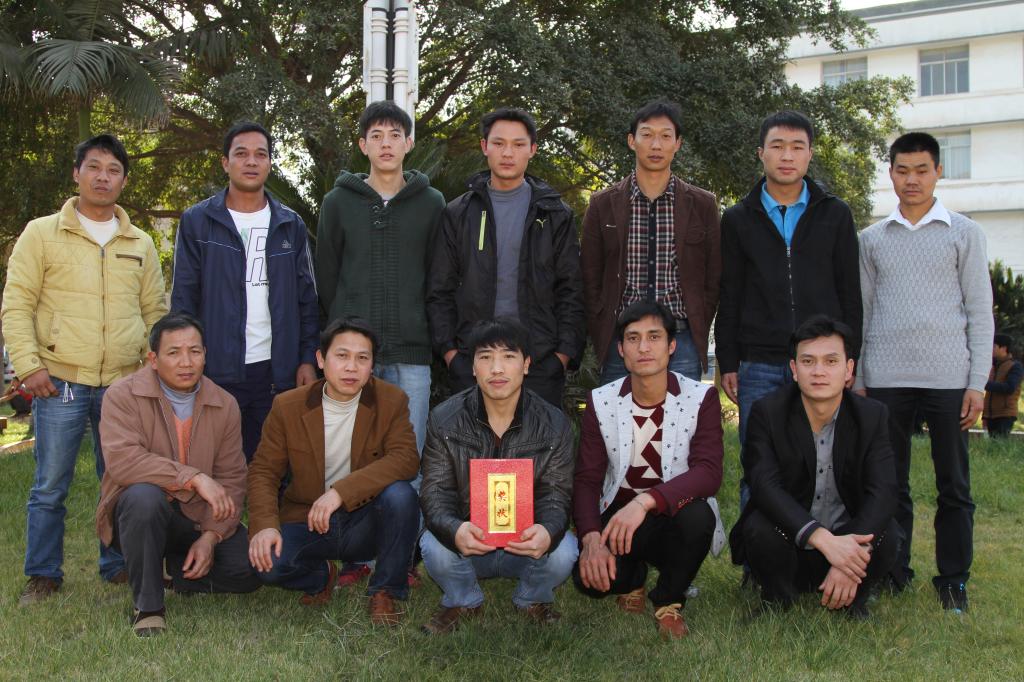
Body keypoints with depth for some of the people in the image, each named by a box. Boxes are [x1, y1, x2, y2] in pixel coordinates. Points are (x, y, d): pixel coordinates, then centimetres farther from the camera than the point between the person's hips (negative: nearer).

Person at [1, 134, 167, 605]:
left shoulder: (140, 244, 13)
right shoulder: (41, 233, 3)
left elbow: (155, 311, 17)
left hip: (124, 385, 3)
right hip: (59, 384, -3)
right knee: (50, 486, 2)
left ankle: (118, 565, 23)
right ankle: (43, 576, 14)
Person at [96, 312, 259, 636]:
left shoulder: (225, 405, 1)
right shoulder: (123, 395, -10)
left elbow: (231, 479, -1)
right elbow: (121, 459, -27)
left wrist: (210, 536, -14)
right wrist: (194, 478, -32)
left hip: (199, 517, 4)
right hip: (140, 511, -3)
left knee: (250, 568, -18)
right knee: (145, 496, -38)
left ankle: (181, 567, 16)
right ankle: (147, 606, -21)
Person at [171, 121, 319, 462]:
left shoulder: (291, 225, 10)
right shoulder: (197, 221, 3)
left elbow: (306, 300, 11)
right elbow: (183, 299, 2)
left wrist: (308, 359, 2)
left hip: (276, 372, 2)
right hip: (215, 371, -2)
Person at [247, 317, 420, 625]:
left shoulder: (392, 401, -7)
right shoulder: (288, 406, -4)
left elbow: (406, 458, -21)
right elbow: (263, 470, -1)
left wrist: (342, 491, -32)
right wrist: (264, 525, -21)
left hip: (365, 522, -1)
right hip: (308, 523, 1)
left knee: (400, 494, -32)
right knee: (266, 562, -27)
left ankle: (385, 591, -9)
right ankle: (323, 574, 10)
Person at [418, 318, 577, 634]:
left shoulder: (554, 424, -8)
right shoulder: (444, 420, -8)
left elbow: (556, 497, -11)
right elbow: (435, 493, -13)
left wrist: (548, 531, -38)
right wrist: (455, 531, -38)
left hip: (527, 542, 0)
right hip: (466, 541, 0)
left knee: (563, 552, -30)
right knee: (434, 547, -31)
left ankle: (532, 599, 8)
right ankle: (463, 602, 6)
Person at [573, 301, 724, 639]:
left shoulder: (701, 398, -8)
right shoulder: (601, 402, -1)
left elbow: (708, 473, -22)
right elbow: (586, 479, -6)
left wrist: (646, 501, -38)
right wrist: (592, 538, -26)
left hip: (674, 514, -1)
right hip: (618, 516, 1)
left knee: (697, 516, -36)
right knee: (589, 576, -29)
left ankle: (669, 601, -5)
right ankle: (631, 579, 13)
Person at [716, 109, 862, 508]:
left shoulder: (835, 215, 10)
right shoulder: (739, 219, 10)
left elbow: (850, 293, 8)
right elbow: (728, 298, 8)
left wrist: (848, 359, 1)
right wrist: (728, 363, 2)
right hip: (759, 367, 0)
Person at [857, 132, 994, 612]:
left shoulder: (963, 233, 5)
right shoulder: (872, 239, 10)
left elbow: (980, 311, 3)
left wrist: (978, 383, -4)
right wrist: (856, 379, 8)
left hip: (948, 377, -1)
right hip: (887, 377, 2)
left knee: (954, 485, 3)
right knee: (889, 483, 6)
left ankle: (953, 580, 13)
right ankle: (894, 572, 16)